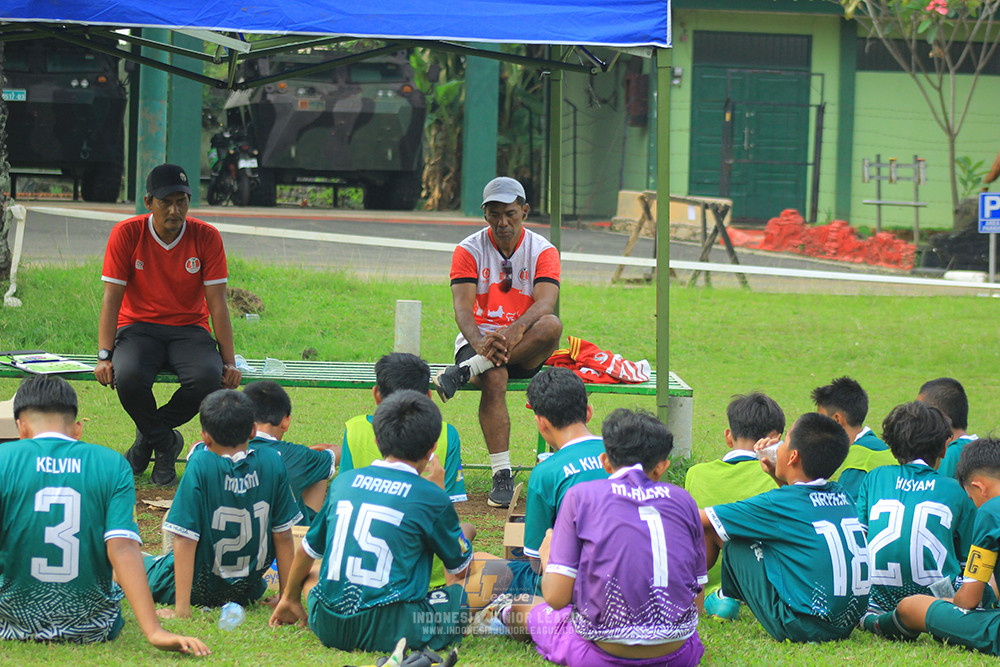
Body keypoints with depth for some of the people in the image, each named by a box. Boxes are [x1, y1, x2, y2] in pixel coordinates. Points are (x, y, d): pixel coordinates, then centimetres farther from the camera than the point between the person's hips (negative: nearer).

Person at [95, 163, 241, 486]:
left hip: (189, 329, 1)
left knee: (209, 378, -32)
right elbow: (112, 298, -7)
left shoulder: (206, 237, -4)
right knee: (128, 377, -35)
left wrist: (229, 360, -11)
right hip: (139, 327, -1)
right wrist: (105, 356, -17)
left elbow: (217, 302, -3)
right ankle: (165, 443, -7)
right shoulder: (127, 233, -7)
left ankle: (149, 434, -5)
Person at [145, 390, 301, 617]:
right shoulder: (273, 463, -13)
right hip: (247, 592, 3)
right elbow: (283, 536, -8)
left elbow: (185, 538, -24)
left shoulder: (200, 466, -22)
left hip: (199, 591, -3)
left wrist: (182, 609, -24)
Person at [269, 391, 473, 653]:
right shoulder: (431, 497, -3)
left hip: (328, 629, 6)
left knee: (313, 572, 36)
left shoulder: (343, 481, 10)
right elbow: (459, 567, 12)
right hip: (389, 630, -6)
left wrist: (290, 598, 41)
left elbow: (309, 549, 24)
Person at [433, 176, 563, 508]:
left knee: (552, 326, -32)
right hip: (478, 340, -1)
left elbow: (545, 303, -15)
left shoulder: (543, 251, 2)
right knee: (494, 376, -35)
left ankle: (464, 371, -33)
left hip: (526, 351, 1)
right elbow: (462, 306, -11)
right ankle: (502, 477, -35)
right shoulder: (469, 250, 2)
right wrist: (479, 343, -33)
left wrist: (514, 331, -37)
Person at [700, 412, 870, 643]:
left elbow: (699, 519, 1)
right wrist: (778, 476, 24)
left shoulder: (778, 504, -10)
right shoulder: (842, 497, 8)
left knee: (720, 532, 5)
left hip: (801, 628, -7)